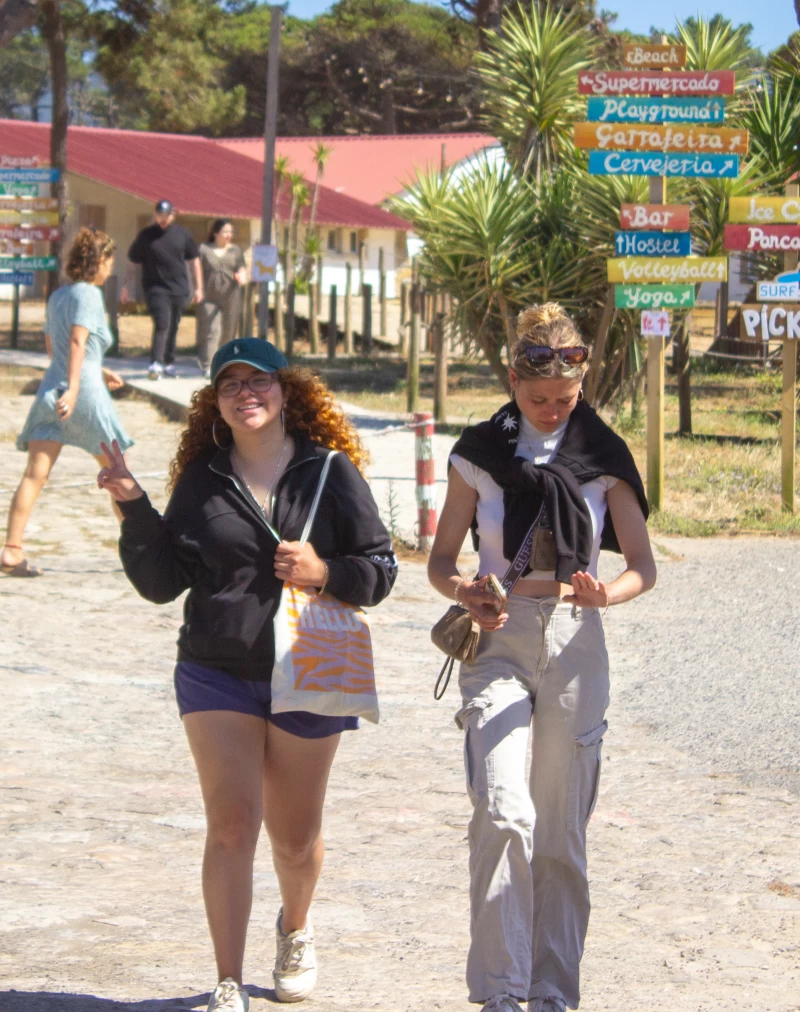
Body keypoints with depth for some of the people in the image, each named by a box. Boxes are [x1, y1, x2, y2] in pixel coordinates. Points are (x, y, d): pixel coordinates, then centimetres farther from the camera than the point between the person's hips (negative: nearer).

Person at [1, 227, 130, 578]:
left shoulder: (57, 296, 17)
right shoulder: (89, 294, -6)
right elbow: (77, 341, -18)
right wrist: (73, 387, -27)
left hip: (51, 388, 6)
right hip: (85, 391, -6)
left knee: (35, 474, -5)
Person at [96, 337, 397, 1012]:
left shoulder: (331, 472, -2)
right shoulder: (202, 480, 3)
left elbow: (381, 569, 1)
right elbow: (162, 581, 0)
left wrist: (326, 572, -17)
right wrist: (135, 507, -12)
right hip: (217, 676, 0)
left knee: (295, 835, 14)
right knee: (232, 825, -10)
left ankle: (296, 930, 45)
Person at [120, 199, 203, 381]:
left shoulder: (182, 234, 9)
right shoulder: (146, 235, 2)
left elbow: (194, 261, 15)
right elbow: (132, 262, 8)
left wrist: (198, 287, 12)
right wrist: (126, 287, 5)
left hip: (179, 290, 3)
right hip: (156, 288, -3)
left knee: (173, 328, 10)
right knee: (162, 324, -18)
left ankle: (169, 363, 21)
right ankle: (156, 364, -22)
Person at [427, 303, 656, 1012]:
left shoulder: (604, 456, 4)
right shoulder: (479, 453, 3)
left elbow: (643, 567, 3)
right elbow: (441, 561, 8)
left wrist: (605, 593, -19)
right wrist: (465, 594, -15)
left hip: (574, 645, 1)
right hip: (498, 640, -1)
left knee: (562, 829, 4)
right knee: (504, 814, -18)